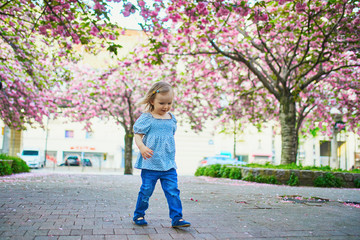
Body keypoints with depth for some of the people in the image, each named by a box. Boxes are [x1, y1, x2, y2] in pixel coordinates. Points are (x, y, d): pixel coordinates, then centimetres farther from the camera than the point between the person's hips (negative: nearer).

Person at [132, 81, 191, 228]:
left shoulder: (171, 118, 11)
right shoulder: (146, 118, -4)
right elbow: (137, 135, -6)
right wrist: (142, 147, -25)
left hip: (168, 164, 4)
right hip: (150, 163, -4)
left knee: (173, 191, 0)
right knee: (146, 191, 5)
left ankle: (176, 218, 6)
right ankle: (139, 215, 24)